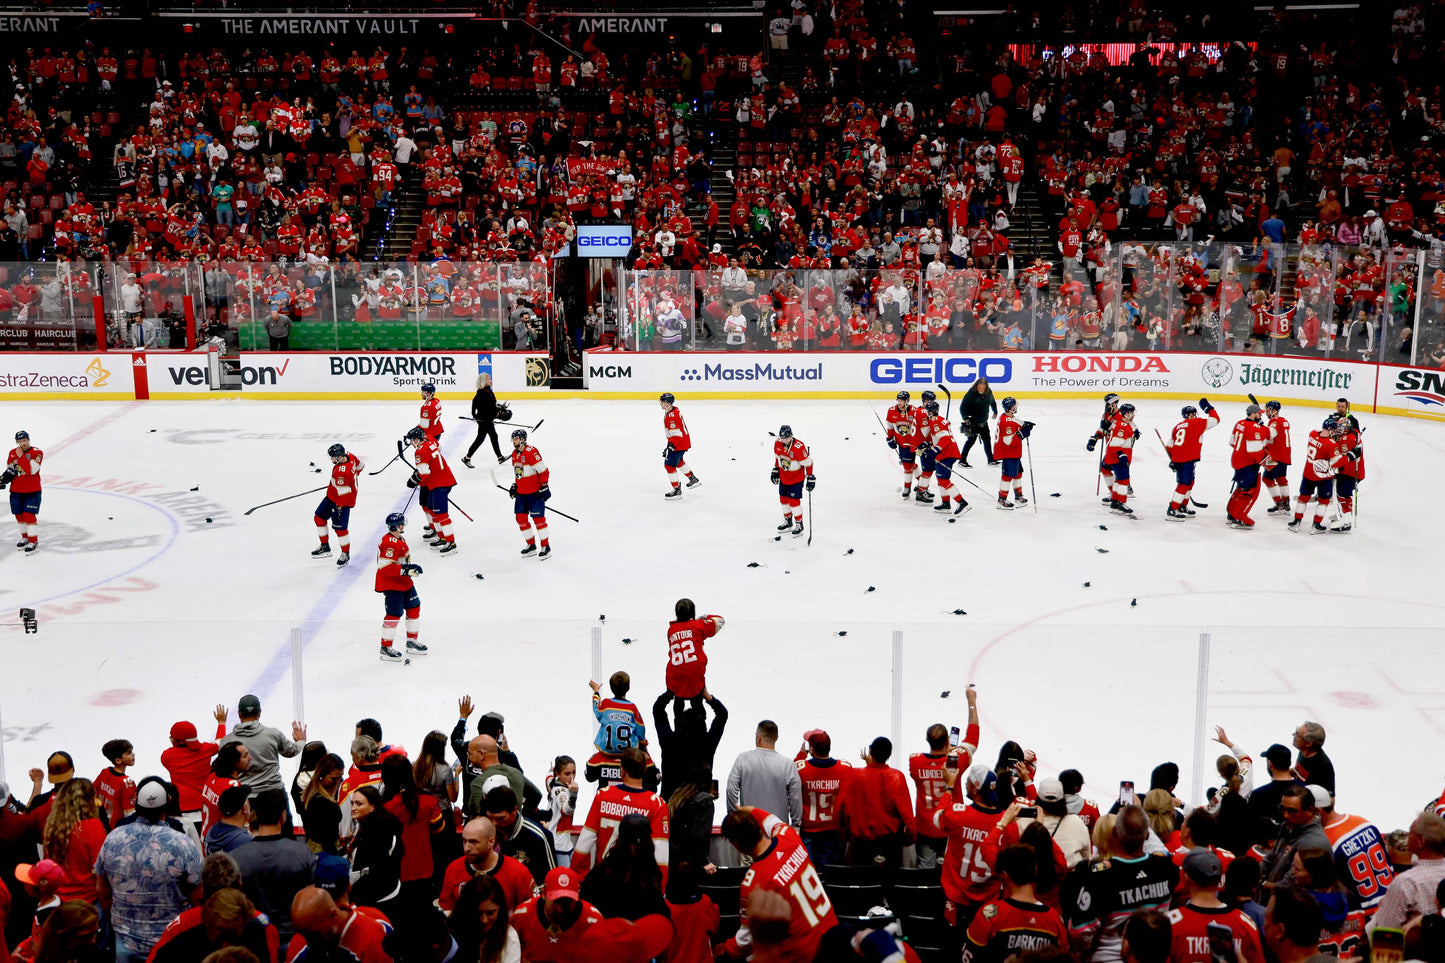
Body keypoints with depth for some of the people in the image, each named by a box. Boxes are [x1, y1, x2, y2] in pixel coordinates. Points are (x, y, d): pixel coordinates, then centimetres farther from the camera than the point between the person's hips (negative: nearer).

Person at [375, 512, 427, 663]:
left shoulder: (400, 538, 8)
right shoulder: (389, 542, -24)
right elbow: (386, 567, -29)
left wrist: (410, 568, 10)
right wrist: (407, 569, -30)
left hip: (404, 582, 10)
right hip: (390, 583, -10)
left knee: (414, 607, 15)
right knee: (394, 614, -8)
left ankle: (412, 642, 28)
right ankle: (385, 648, 3)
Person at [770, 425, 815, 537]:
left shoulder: (799, 447, -28)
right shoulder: (777, 444, -9)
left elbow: (808, 462, -20)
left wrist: (810, 478, -18)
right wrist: (775, 470, 14)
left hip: (796, 477, -6)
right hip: (783, 477, 6)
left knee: (794, 500, -8)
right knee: (783, 498, 14)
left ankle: (799, 524, 8)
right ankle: (788, 521, 33)